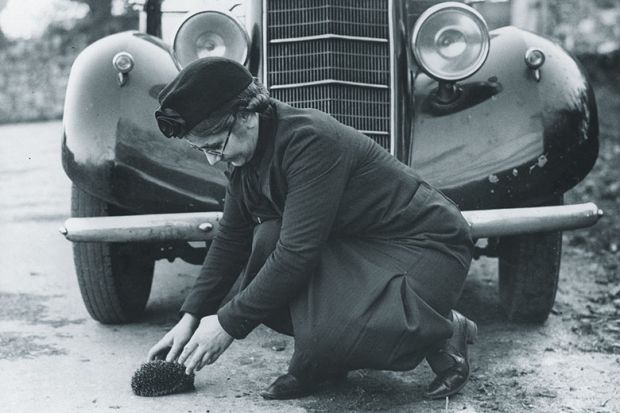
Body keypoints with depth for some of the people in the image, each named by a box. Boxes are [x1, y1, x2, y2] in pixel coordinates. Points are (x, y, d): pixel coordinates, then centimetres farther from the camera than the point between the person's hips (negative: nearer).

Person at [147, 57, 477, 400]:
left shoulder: (310, 140, -27)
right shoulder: (246, 153, -1)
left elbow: (297, 253, -30)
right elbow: (230, 239, 9)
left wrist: (228, 323, -22)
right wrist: (190, 317, 3)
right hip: (357, 245, 9)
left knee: (324, 338, -31)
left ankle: (444, 331, -6)